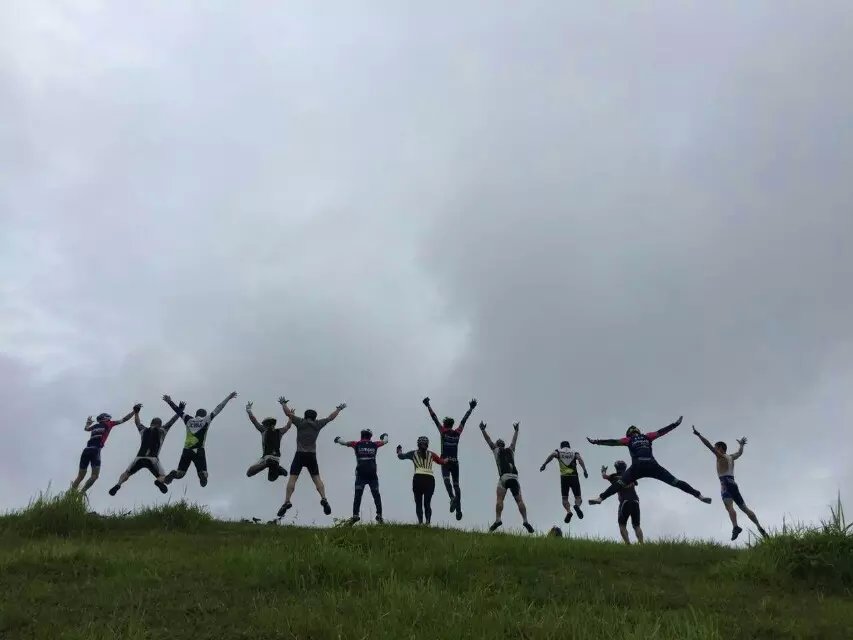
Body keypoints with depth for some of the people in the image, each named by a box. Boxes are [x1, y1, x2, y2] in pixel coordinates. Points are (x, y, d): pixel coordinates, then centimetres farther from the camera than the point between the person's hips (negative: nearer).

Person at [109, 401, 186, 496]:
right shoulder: (161, 431, 15)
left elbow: (137, 422, 40)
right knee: (163, 477, 6)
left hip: (139, 457, 2)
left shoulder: (143, 430, 22)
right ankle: (159, 481, -32)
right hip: (153, 459, -2)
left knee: (126, 473, 19)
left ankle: (118, 484, -13)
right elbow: (171, 421, 22)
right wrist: (179, 411, 33)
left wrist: (136, 412, 56)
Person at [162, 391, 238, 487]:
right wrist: (228, 397, 20)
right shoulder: (206, 420, 10)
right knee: (203, 473, -1)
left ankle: (173, 474, -24)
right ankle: (202, 474, -38)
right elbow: (218, 408, 13)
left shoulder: (188, 420, 16)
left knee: (180, 473, 11)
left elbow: (178, 410, 26)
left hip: (186, 450, 3)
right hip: (199, 451, -3)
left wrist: (169, 401, 40)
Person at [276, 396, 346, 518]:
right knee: (317, 478, 8)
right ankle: (324, 499, -10)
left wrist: (283, 403, 25)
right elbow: (331, 417, 20)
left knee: (292, 478, -5)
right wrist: (339, 409, 35)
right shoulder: (317, 424, 9)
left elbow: (288, 413, 8)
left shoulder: (300, 422, 4)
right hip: (312, 456, 2)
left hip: (300, 455, -2)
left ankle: (287, 501, -18)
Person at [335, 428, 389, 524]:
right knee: (376, 495, 8)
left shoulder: (356, 444, 5)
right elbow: (385, 441, 27)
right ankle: (379, 515, 5)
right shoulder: (374, 445, 9)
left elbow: (343, 442, 16)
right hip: (373, 474, 1)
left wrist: (338, 439, 39)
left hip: (361, 474, -1)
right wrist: (385, 435, 51)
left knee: (358, 495, 1)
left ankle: (355, 515, -10)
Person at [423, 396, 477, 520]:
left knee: (446, 479, -17)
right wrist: (471, 408, 28)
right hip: (455, 462, 4)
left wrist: (428, 406, 8)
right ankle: (459, 509, -1)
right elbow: (464, 420, 19)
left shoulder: (443, 431, 2)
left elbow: (435, 418, 4)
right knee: (456, 484, 5)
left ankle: (452, 497, -43)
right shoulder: (457, 433, 10)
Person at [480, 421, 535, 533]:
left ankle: (497, 519, -26)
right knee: (519, 500, -2)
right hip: (515, 477, 3)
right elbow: (514, 441, 44)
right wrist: (516, 430, 59)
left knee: (499, 499, -10)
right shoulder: (510, 450, 28)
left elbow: (489, 440, 27)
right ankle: (525, 520, -16)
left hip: (504, 477, -3)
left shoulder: (496, 450, 20)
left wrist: (483, 430, 38)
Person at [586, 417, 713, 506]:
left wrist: (596, 442, 22)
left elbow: (612, 442, 17)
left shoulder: (629, 440, 19)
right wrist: (676, 424, 40)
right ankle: (699, 495, 2)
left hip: (638, 467, -2)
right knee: (674, 481, 5)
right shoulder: (647, 436, 24)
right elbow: (663, 431, 29)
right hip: (652, 466, 2)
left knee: (620, 483, -11)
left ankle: (600, 498, -27)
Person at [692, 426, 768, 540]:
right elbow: (740, 452, 46)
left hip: (726, 483, -9)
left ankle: (735, 527, -48)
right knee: (744, 508, 14)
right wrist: (741, 444, 64)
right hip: (733, 483, 9)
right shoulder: (731, 457, 25)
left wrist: (698, 435, -9)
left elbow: (709, 445, -7)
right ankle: (760, 528, 11)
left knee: (729, 506, -28)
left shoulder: (721, 456, 4)